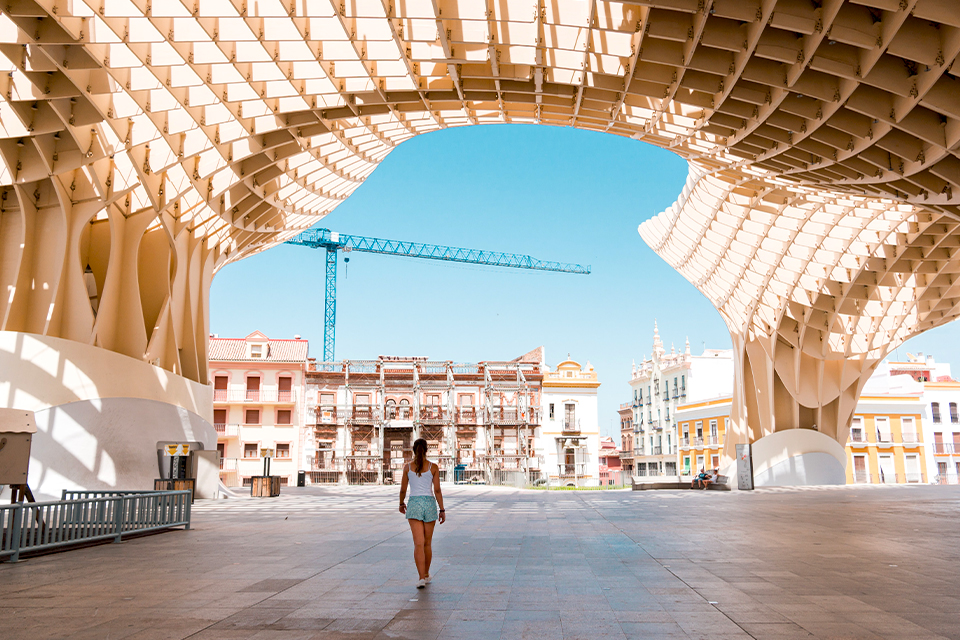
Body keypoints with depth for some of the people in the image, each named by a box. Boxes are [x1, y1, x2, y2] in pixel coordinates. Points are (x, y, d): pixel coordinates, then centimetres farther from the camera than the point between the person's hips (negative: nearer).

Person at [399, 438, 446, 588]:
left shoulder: (407, 466, 1)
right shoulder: (433, 467, -1)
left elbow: (403, 489, 7)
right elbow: (437, 490, -2)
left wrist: (401, 504, 24)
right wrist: (442, 510, 4)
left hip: (414, 504, -1)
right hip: (430, 503, 1)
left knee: (418, 544, -4)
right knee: (427, 543, 16)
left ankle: (422, 577, -16)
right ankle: (426, 574, 30)